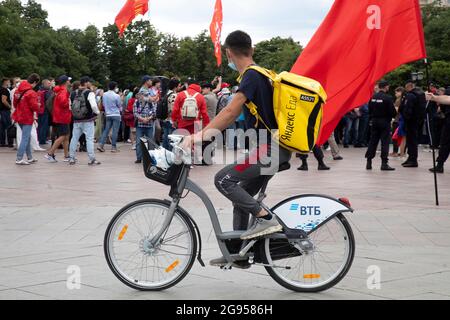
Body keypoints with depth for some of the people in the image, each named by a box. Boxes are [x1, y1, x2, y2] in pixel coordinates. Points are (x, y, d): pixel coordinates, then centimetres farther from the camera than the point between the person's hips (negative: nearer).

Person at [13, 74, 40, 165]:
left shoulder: (18, 91, 6)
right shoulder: (31, 93, -19)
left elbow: (15, 103, 14)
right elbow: (34, 107, -20)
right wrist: (38, 105, 0)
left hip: (19, 116, 8)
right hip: (27, 118, -8)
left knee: (27, 137, 19)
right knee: (25, 138, -3)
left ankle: (30, 158, 26)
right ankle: (19, 159, -5)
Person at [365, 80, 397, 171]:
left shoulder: (373, 97, 1)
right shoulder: (388, 98, -15)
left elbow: (369, 110, 6)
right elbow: (392, 111, -14)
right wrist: (395, 114, 7)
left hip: (375, 121, 5)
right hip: (385, 122, -5)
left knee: (373, 141, 10)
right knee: (385, 142, 0)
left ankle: (369, 162, 11)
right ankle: (384, 163, -4)